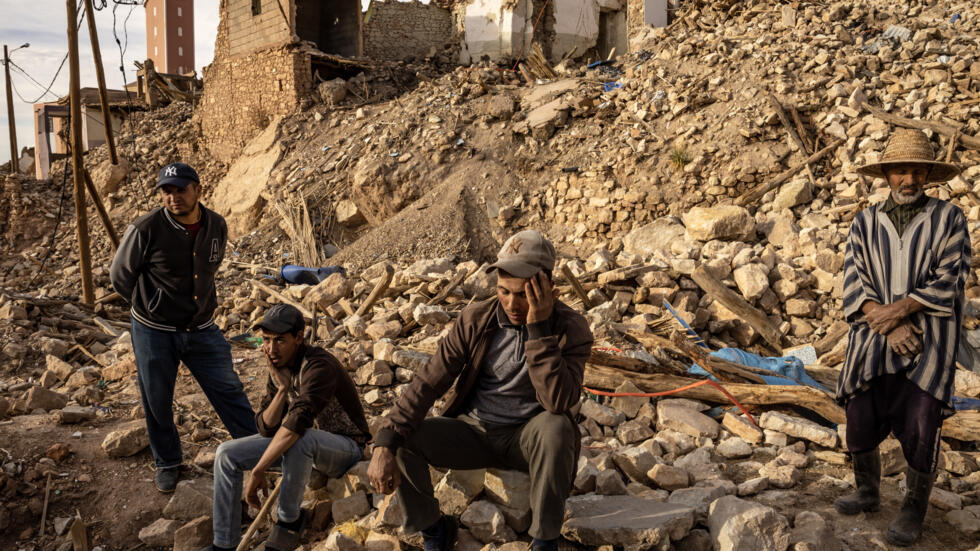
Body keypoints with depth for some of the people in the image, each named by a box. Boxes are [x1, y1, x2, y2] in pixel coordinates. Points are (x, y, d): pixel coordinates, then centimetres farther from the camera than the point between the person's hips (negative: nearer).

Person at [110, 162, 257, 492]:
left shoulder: (217, 227, -4)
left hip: (202, 329, 3)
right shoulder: (146, 229, -17)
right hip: (154, 332, -2)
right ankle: (167, 464, 32)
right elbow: (120, 276, -4)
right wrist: (154, 307, 3)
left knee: (229, 391, 6)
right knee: (157, 402, 11)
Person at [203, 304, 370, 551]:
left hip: (345, 446, -8)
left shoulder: (319, 366, -27)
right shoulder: (279, 367, -1)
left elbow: (298, 421, -40)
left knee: (299, 440, -41)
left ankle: (290, 519, -17)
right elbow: (266, 429, -4)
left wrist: (258, 471, -39)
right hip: (306, 444, 8)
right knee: (227, 453, -4)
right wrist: (282, 387, -20)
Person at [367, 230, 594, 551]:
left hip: (528, 438, -2)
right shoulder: (475, 320, -8)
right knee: (400, 440, -20)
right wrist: (385, 443, -24)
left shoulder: (570, 328, -15)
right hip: (473, 431, 3)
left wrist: (539, 328, -35)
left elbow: (559, 402, -29)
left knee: (556, 427, -37)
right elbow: (429, 382, -12)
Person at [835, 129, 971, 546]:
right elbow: (853, 283, 0)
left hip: (928, 343, -2)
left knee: (919, 430, -4)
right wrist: (888, 326, -14)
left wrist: (896, 311, -15)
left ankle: (914, 511, 15)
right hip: (872, 341, 3)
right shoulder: (865, 223, 7)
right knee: (860, 422, 5)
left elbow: (948, 281, -7)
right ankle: (867, 493, 28)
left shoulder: (949, 219, 2)